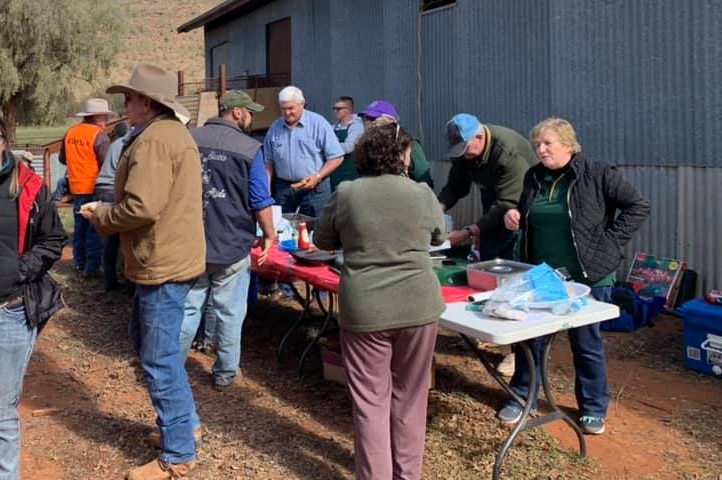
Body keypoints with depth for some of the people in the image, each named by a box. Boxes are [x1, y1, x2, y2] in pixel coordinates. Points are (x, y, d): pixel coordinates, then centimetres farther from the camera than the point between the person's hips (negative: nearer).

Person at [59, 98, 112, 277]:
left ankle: (79, 263, 24)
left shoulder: (70, 132, 7)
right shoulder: (99, 135, -15)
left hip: (76, 187, 7)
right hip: (94, 188, -7)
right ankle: (92, 267, -1)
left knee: (80, 225, 16)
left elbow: (62, 158, 18)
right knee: (95, 227, -2)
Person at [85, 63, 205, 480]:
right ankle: (185, 422, 34)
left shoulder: (153, 139, -19)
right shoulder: (173, 131, 16)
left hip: (163, 262, -11)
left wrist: (101, 219, -7)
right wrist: (109, 211, 11)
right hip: (170, 255, 11)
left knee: (160, 359, -2)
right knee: (145, 337, 23)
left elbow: (142, 207, -26)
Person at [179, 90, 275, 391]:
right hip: (232, 246, -3)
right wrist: (269, 236, 5)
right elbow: (261, 202, -8)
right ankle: (225, 372, 21)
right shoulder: (249, 148, -9)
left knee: (188, 309, 13)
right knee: (229, 313, 9)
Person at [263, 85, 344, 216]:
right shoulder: (275, 128, 7)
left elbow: (336, 157, -6)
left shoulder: (318, 123, -6)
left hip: (314, 188, -3)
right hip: (283, 188, 4)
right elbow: (269, 162, 13)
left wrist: (317, 177, -15)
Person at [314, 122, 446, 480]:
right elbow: (439, 236, 14)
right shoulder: (422, 193, -4)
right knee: (409, 395, 16)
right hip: (418, 305, 1)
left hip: (364, 309, -1)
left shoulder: (345, 194, -5)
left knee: (370, 399, 9)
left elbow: (322, 240, 9)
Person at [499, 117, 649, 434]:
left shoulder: (598, 174, -10)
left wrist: (608, 243, -11)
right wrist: (513, 216, -2)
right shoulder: (533, 178, 6)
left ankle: (593, 409, 27)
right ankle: (522, 398, 31)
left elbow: (638, 207, -7)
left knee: (587, 343, 9)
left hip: (586, 277, -4)